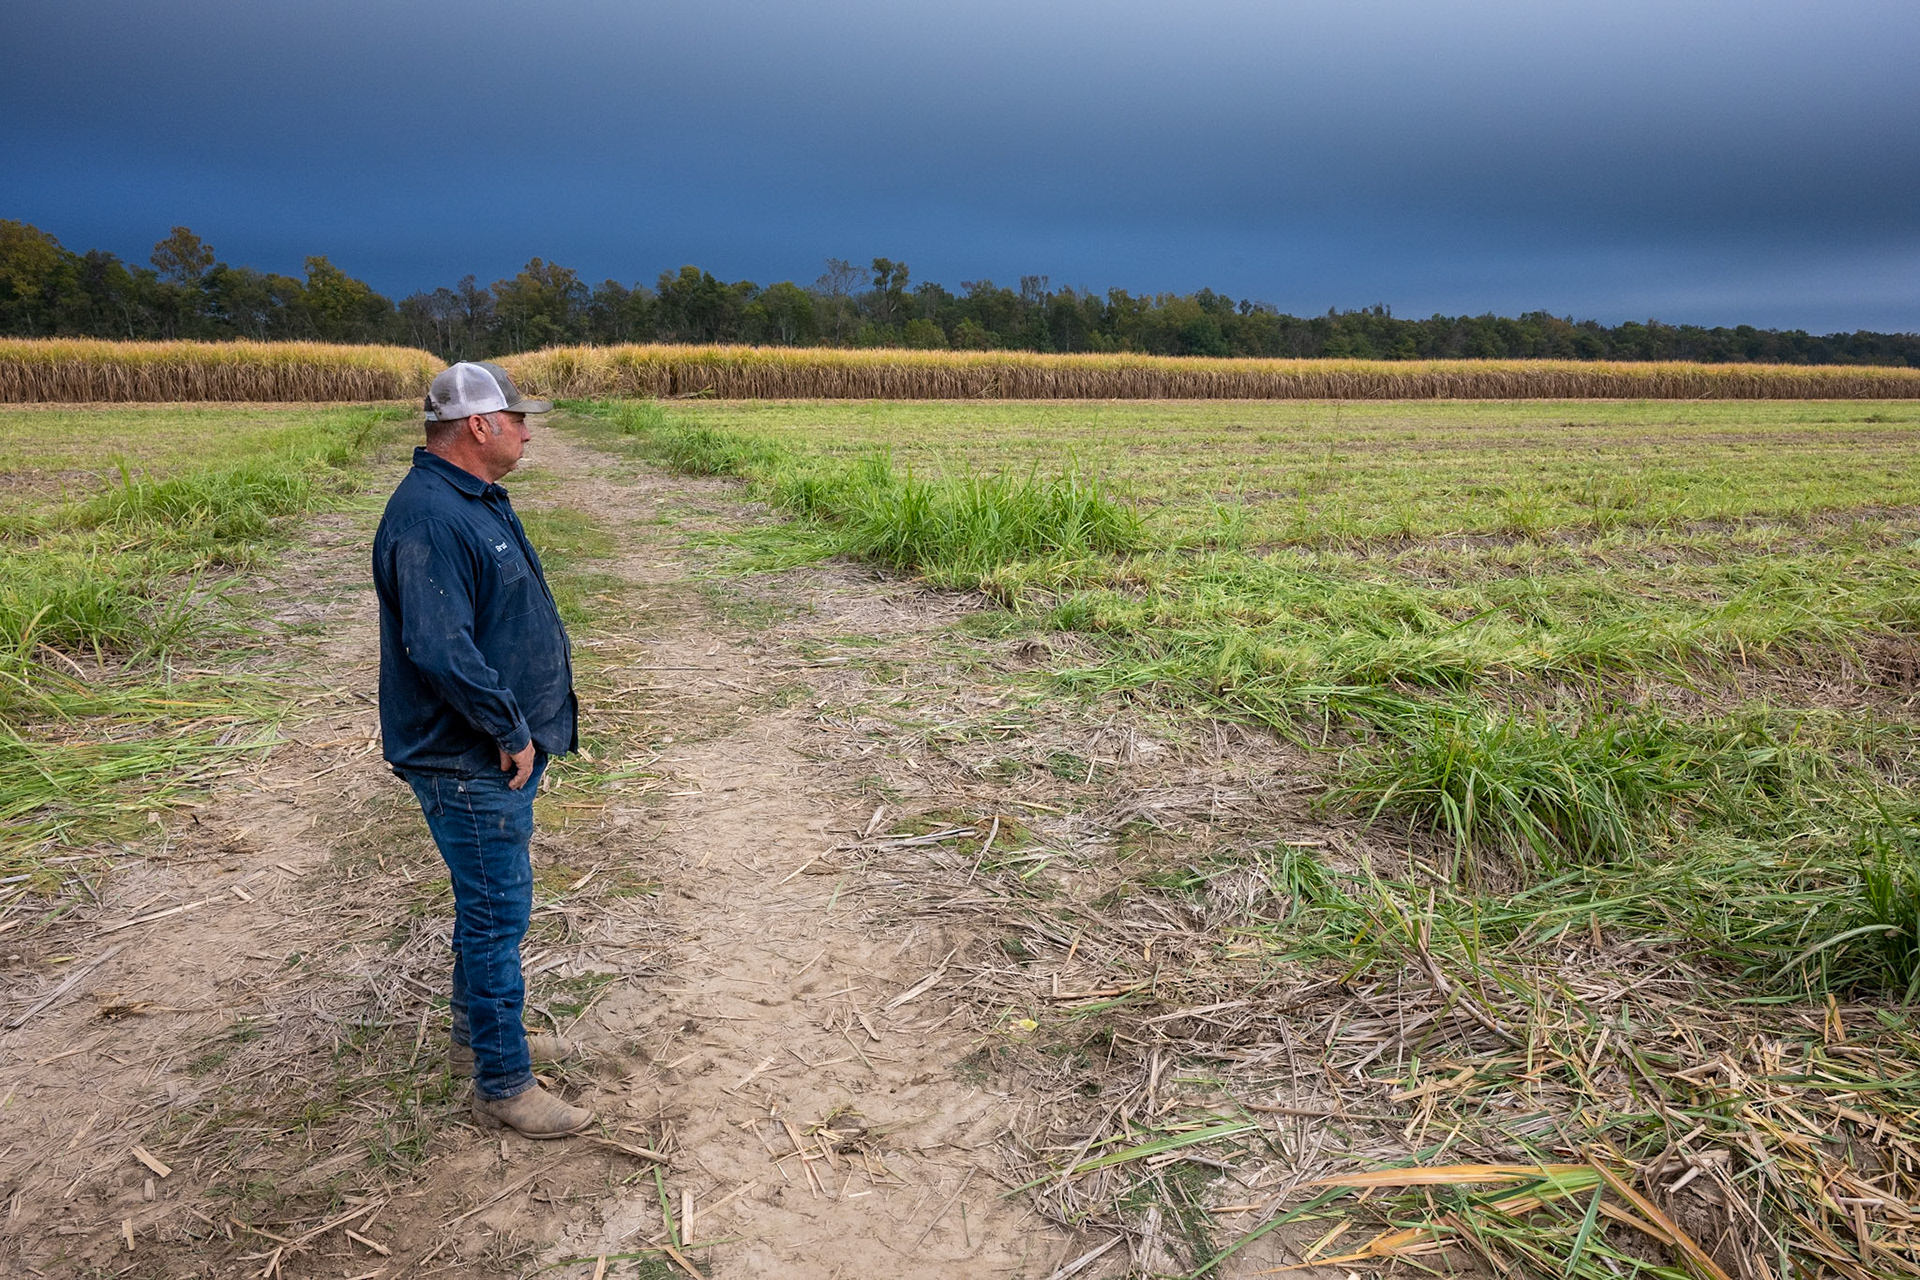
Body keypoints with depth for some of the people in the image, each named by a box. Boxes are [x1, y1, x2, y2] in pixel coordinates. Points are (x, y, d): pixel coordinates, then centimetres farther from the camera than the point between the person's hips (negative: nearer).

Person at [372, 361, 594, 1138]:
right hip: (471, 766, -11)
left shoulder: (475, 501, 12)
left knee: (490, 903, 22)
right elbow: (441, 649, -32)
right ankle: (503, 1088, 14)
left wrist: (520, 729, 13)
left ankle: (479, 1036, 40)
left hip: (498, 755, 11)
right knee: (496, 915, 0)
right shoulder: (430, 519, -24)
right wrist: (511, 731, -22)